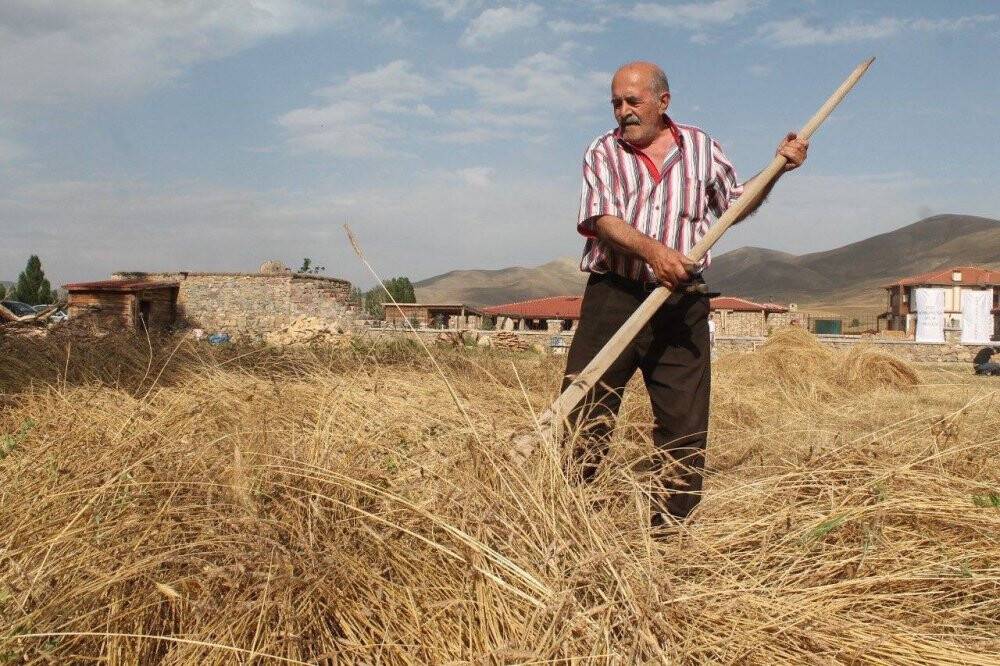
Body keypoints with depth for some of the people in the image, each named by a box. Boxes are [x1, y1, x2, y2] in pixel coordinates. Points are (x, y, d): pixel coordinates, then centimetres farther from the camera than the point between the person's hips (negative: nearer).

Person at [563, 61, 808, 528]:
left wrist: (777, 168, 11)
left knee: (685, 425, 4)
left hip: (682, 304, 2)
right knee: (580, 417, -2)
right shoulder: (603, 152, 5)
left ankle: (670, 528, 17)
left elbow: (736, 204, 25)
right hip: (612, 296, -2)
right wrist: (652, 250, -27)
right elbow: (603, 219, -10)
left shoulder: (701, 147, 13)